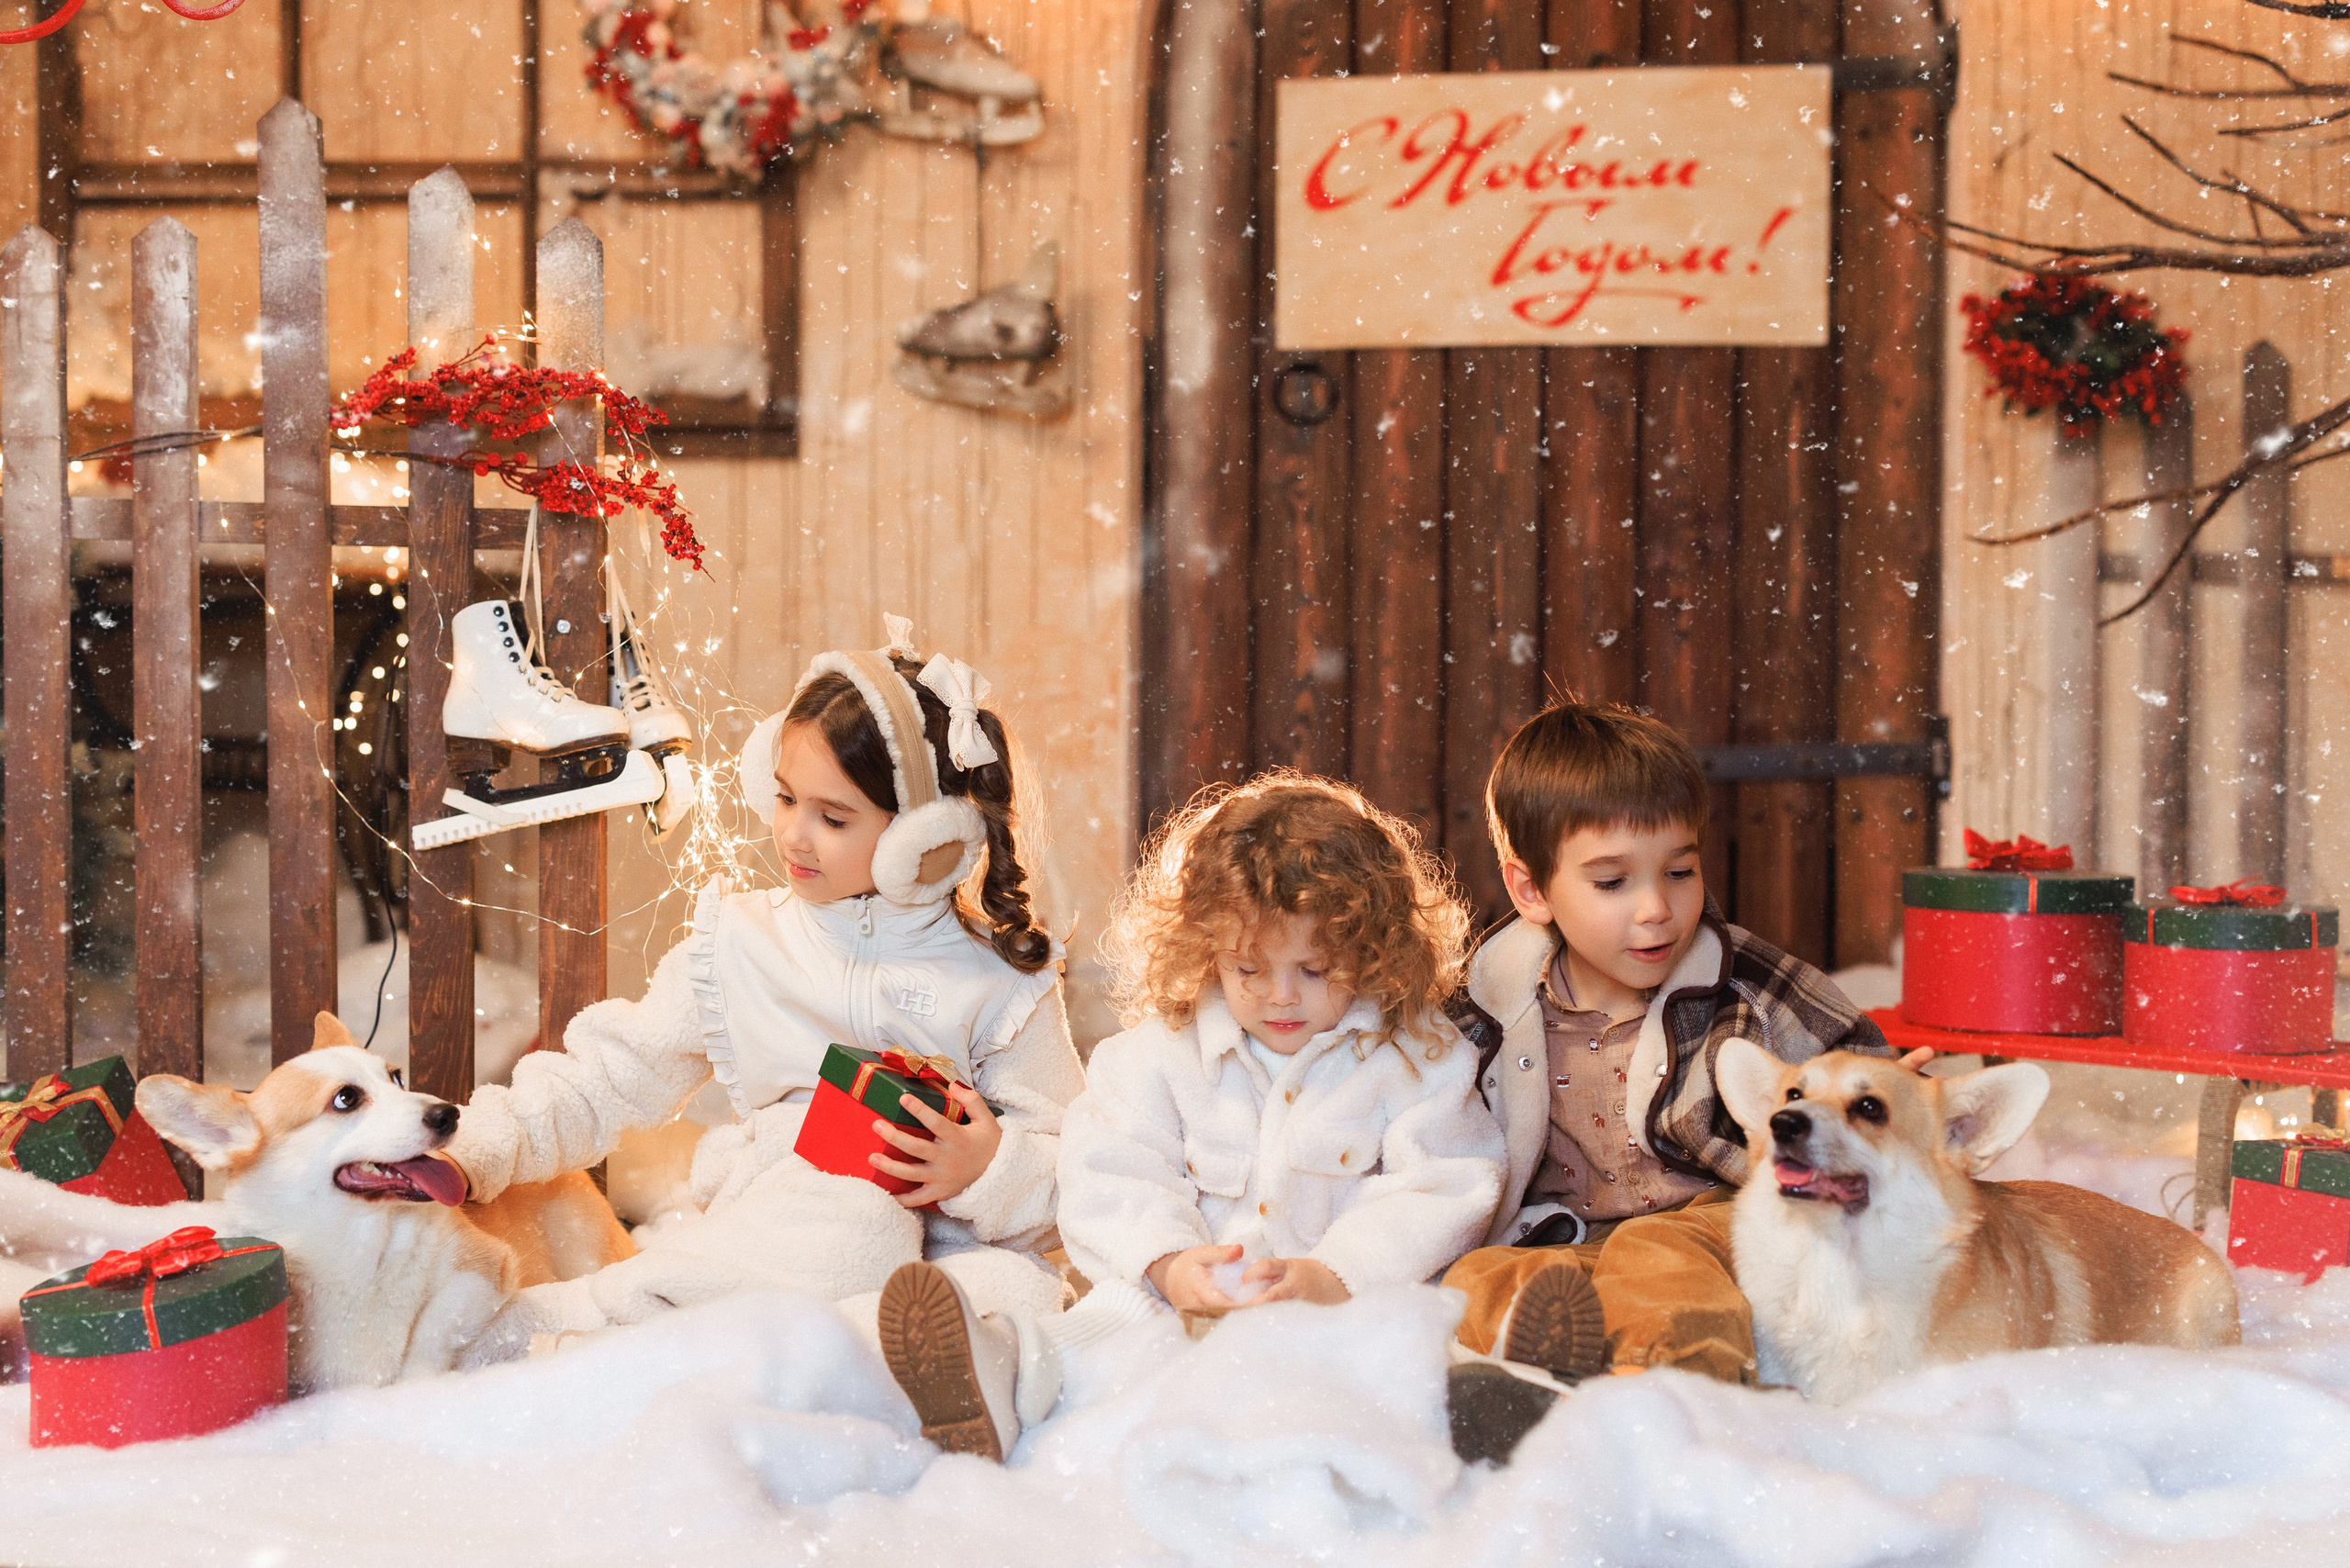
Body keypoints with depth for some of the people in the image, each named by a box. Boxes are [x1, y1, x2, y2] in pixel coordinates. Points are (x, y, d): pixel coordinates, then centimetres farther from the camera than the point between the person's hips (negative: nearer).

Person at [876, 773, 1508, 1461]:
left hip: (1347, 1301, -1)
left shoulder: (1417, 1056, 3)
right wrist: (1166, 1263, -19)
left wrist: (1334, 1276, -19)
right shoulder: (1162, 1050, 9)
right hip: (1184, 1294, 2)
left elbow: (1442, 1195, -4)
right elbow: (1113, 1178, 2)